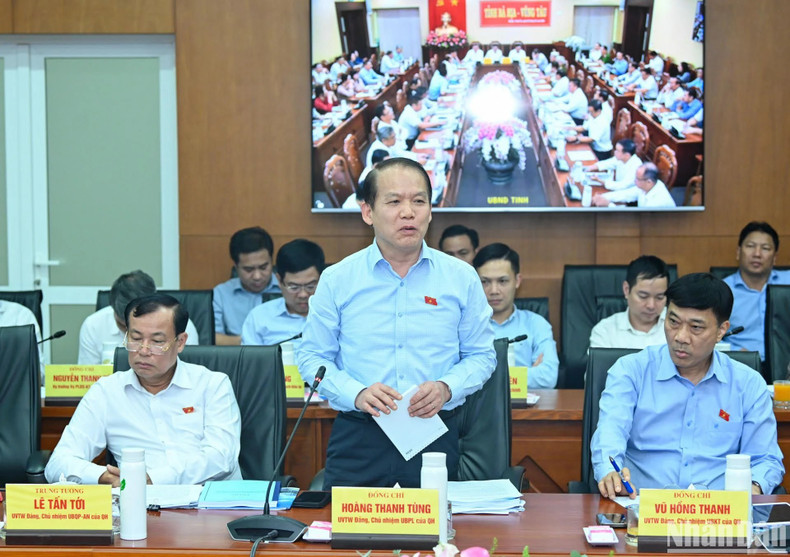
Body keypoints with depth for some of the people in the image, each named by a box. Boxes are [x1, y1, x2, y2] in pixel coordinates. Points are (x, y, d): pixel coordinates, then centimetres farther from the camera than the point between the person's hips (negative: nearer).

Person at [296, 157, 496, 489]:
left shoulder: (462, 278, 5)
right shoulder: (336, 280, 3)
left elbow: (481, 356, 9)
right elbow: (312, 357, 5)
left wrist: (447, 387, -11)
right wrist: (357, 393, -13)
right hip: (357, 437, 0)